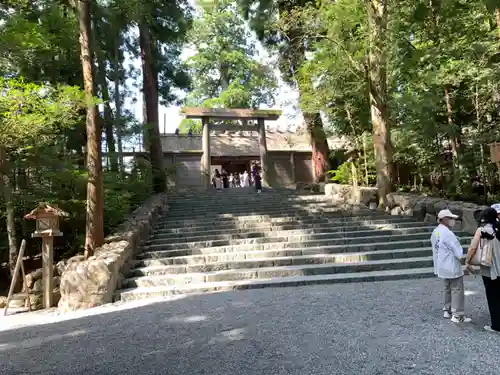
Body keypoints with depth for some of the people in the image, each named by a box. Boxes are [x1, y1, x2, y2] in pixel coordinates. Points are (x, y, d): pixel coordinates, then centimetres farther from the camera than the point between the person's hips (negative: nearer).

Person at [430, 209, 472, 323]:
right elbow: (459, 253, -21)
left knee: (448, 289, 21)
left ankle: (447, 310, 30)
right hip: (452, 267, -9)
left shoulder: (435, 232, 4)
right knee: (457, 290, 2)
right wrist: (461, 252, 0)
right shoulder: (448, 233, -25)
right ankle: (457, 315, 8)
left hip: (442, 267, 9)